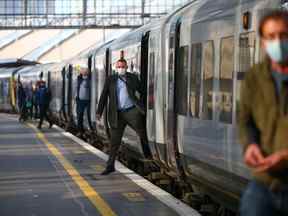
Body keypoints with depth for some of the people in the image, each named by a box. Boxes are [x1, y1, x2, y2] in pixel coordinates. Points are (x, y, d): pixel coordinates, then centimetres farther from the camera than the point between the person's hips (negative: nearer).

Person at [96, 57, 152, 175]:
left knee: (143, 134, 3)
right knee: (114, 141, 4)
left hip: (132, 111, 0)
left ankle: (149, 157, 21)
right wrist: (99, 112, 0)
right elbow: (104, 96, 5)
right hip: (118, 114, 1)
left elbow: (142, 90, 11)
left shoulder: (132, 78, 7)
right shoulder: (110, 80, 7)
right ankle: (110, 166, 12)